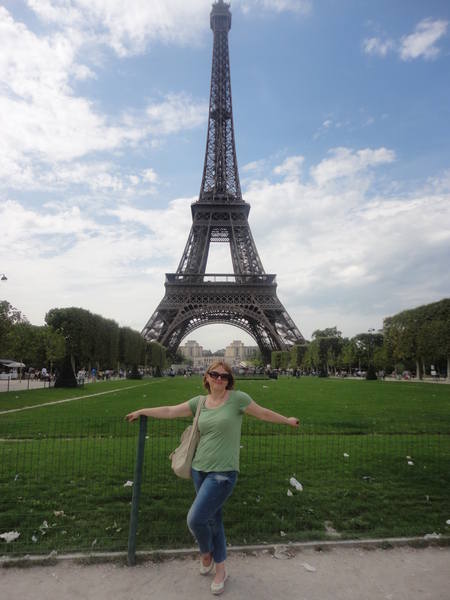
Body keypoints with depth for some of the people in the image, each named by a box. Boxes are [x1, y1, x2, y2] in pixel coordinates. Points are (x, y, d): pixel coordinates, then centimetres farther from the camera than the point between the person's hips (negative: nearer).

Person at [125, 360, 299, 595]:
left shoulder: (237, 398, -9)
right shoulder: (200, 401, 3)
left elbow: (263, 413, 2)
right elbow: (171, 411, 9)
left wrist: (287, 420, 11)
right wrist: (142, 411, 12)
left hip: (223, 472, -5)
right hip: (199, 469, 5)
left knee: (195, 519, -9)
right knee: (212, 518, 18)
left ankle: (206, 552, 25)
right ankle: (220, 568, 42)